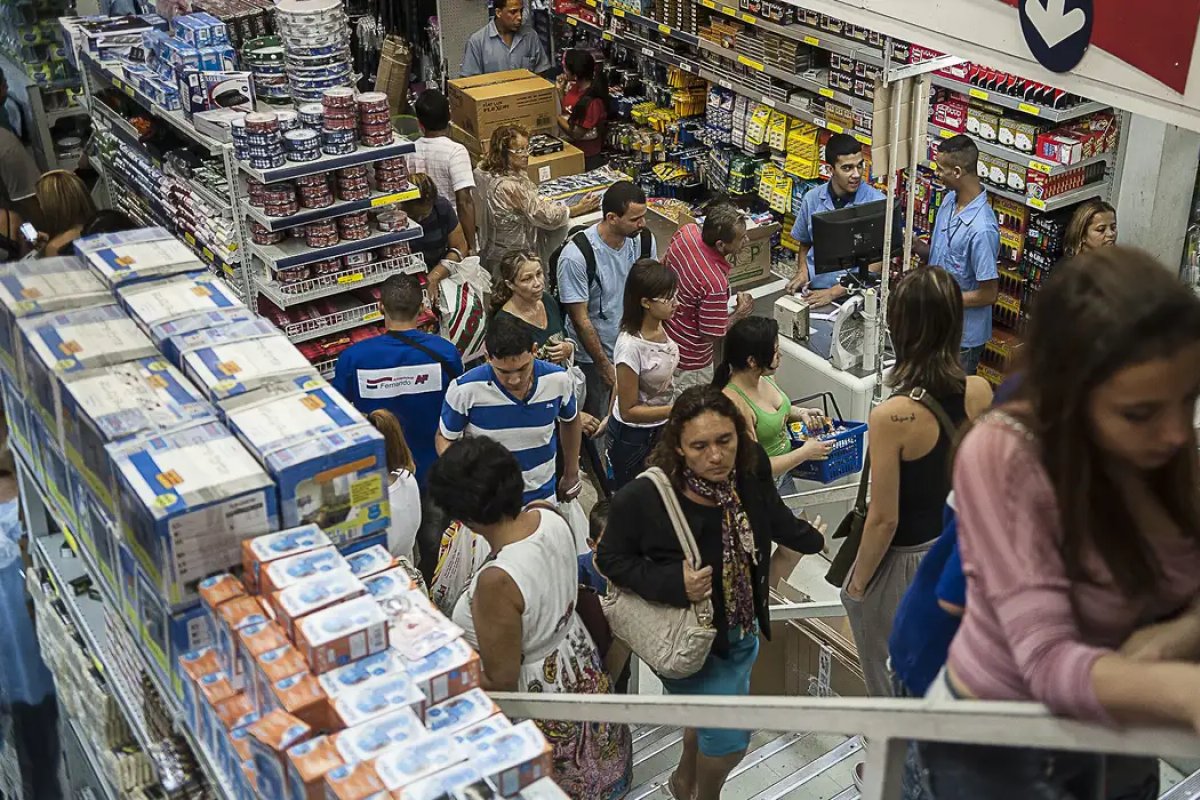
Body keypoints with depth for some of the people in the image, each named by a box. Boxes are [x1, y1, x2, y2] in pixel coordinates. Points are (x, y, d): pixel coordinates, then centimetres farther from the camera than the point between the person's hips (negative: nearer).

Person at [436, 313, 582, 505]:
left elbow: (571, 421, 6)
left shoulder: (558, 380, -16)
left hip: (542, 497, 2)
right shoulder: (465, 389, -23)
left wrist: (571, 474, 15)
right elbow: (445, 438, -6)